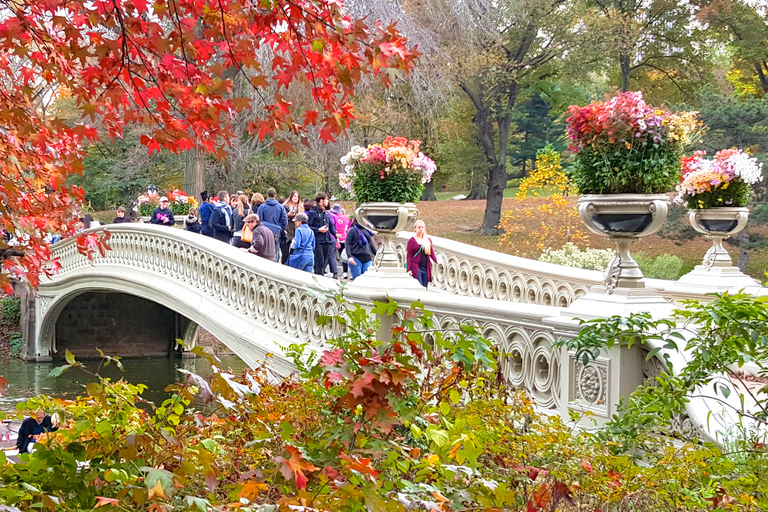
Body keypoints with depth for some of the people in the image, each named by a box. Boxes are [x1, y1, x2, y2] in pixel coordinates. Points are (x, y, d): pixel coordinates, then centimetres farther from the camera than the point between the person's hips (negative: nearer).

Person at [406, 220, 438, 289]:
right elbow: (408, 256, -2)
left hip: (426, 269, 4)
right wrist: (408, 269, -9)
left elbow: (432, 254, 13)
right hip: (416, 268, -4)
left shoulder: (428, 240, 14)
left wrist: (437, 261, -4)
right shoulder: (412, 240, 1)